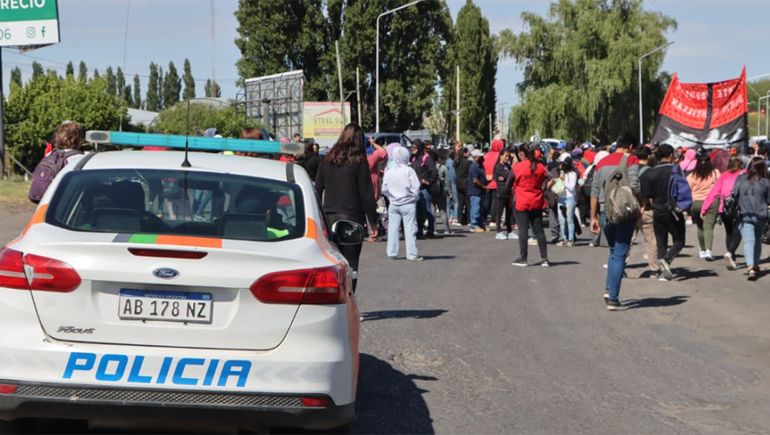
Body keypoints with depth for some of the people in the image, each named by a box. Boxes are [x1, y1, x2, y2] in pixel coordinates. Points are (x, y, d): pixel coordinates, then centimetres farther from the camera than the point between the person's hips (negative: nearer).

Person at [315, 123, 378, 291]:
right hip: (352, 217, -4)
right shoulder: (359, 162, -6)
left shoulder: (327, 160, 6)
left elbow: (318, 190, 9)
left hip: (329, 217, 4)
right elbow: (367, 195, -6)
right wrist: (373, 222, -2)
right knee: (350, 264, 1)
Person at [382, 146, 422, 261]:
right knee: (410, 229, 0)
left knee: (392, 229, 10)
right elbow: (416, 187, -12)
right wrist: (415, 197, 5)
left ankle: (392, 253, 11)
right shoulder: (409, 171, -12)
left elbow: (384, 189, 2)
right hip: (408, 204, -4)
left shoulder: (388, 172, 0)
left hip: (393, 204, 4)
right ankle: (412, 254, 0)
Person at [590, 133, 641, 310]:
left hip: (605, 212, 5)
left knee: (613, 251, 22)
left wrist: (594, 217, 11)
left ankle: (609, 289, 10)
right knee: (620, 254, 0)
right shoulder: (630, 160, -3)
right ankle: (613, 298, -3)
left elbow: (594, 192, 9)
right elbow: (634, 187, -14)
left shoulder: (602, 162, 12)